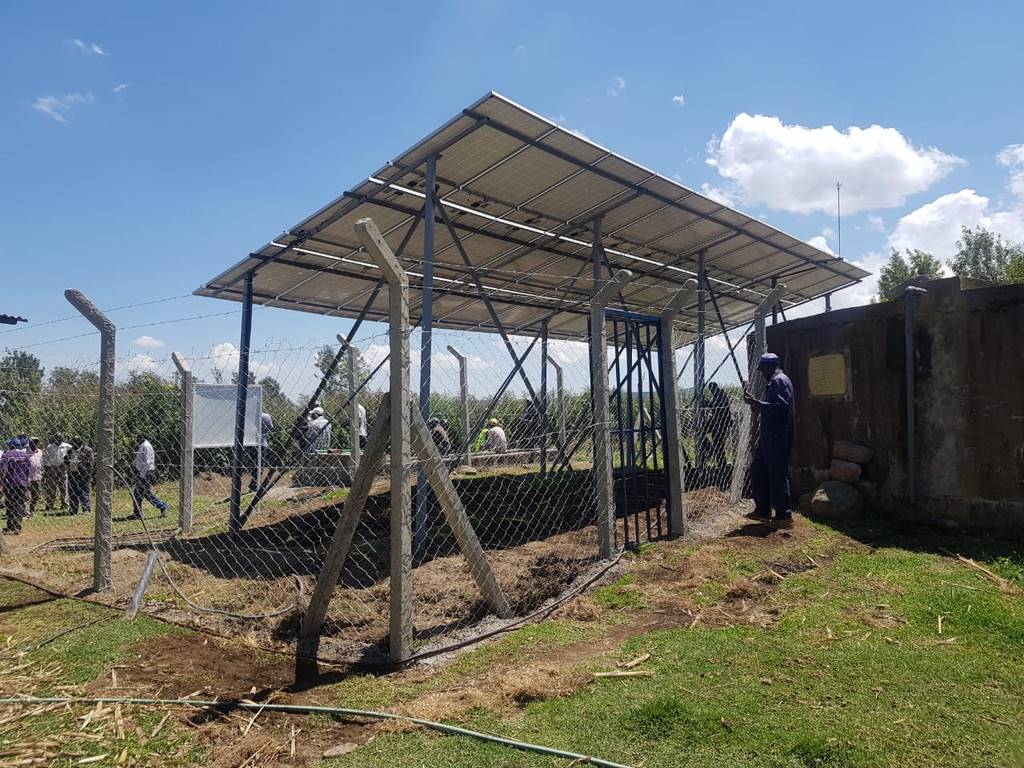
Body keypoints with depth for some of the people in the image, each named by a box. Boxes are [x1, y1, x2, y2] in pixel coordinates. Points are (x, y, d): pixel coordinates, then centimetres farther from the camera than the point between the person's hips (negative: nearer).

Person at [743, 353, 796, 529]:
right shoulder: (776, 381, 18)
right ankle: (762, 510, 22)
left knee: (777, 474, -5)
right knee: (757, 469, 15)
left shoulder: (778, 381, -14)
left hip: (777, 437, -11)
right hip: (770, 436, 11)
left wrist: (756, 402, -21)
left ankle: (784, 516, 3)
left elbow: (780, 406, -25)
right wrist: (757, 404, 14)